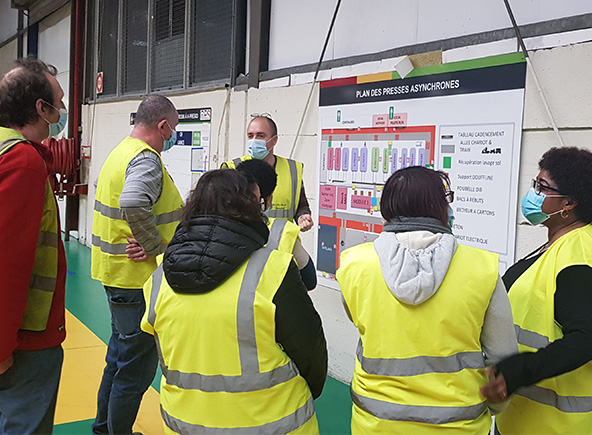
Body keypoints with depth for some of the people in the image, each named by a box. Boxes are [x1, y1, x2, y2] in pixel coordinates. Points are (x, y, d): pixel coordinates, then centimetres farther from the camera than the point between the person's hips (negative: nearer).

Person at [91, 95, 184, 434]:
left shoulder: (123, 151, 13)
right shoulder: (147, 160, -19)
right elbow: (133, 205, -37)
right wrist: (157, 247, -24)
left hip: (117, 270, 11)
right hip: (138, 278, -11)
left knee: (121, 354, 24)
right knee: (138, 365, 2)